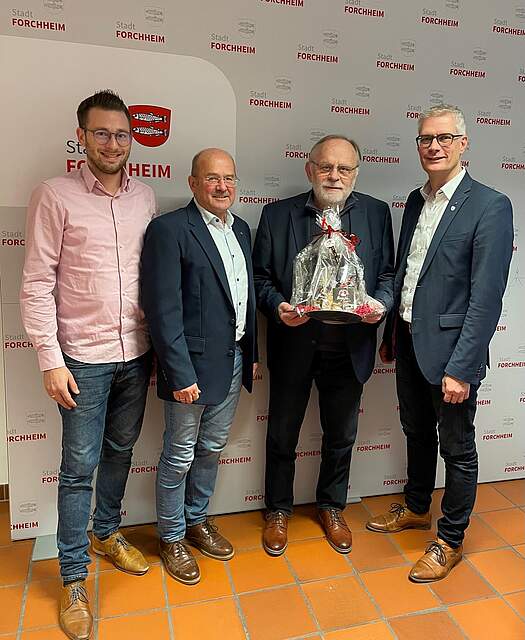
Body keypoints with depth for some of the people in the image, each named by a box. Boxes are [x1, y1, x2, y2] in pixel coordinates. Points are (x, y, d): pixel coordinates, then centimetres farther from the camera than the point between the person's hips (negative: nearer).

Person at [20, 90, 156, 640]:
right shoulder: (55, 196, -7)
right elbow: (37, 284, -8)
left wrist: (159, 346, 8)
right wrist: (50, 360, -11)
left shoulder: (144, 198, 6)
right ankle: (73, 578, 25)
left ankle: (107, 533, 43)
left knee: (120, 451, 19)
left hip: (136, 353, 4)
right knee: (79, 467, 6)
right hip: (83, 358, -4)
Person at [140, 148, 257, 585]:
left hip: (233, 360, 7)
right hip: (193, 365, -7)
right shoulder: (169, 229, -13)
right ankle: (172, 538, 31)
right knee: (180, 456, 9)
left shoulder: (240, 229, 11)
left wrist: (252, 353, 13)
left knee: (212, 448, 20)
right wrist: (180, 374, -19)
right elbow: (163, 309, -18)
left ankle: (198, 520, 41)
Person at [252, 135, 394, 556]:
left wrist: (380, 303, -15)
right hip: (293, 346, -1)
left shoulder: (376, 213, 2)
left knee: (341, 437, 19)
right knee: (282, 437, 15)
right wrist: (278, 307, -19)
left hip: (350, 348, 2)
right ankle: (279, 510, 39)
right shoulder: (277, 214, -2)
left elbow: (387, 273, 4)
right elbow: (261, 277, -1)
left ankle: (332, 507, 44)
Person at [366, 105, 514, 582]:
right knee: (417, 433, 23)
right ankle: (416, 509, 45)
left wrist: (460, 368, -21)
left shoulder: (490, 206, -14)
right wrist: (391, 336, 15)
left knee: (457, 448, 11)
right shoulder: (416, 200, 8)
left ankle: (451, 540, 31)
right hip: (409, 342, 7)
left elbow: (486, 297, -19)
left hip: (450, 348, -7)